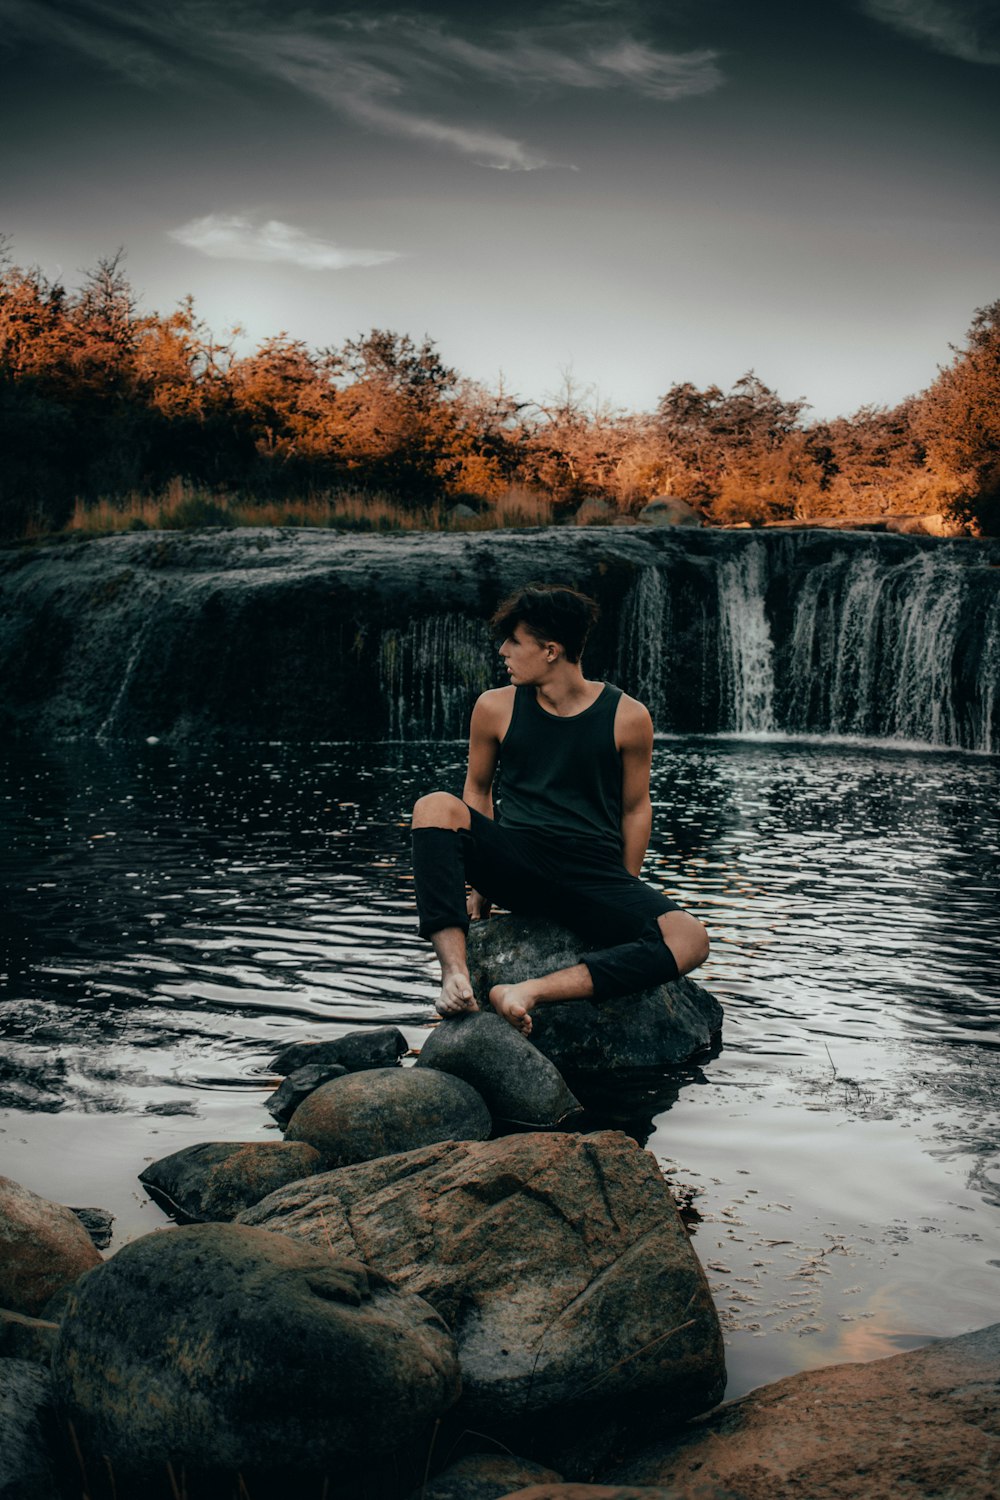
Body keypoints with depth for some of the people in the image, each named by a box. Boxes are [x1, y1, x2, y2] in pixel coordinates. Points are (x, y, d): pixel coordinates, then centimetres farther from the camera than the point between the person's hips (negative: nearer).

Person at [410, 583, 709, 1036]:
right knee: (435, 807, -27)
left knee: (689, 940, -28)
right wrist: (481, 887, 13)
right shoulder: (495, 708, 5)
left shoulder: (627, 718, -1)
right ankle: (455, 972, -37)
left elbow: (635, 807, 9)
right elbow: (478, 787, 16)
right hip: (517, 867, 1)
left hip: (596, 875, -1)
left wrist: (625, 896, 9)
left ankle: (530, 991, -37)